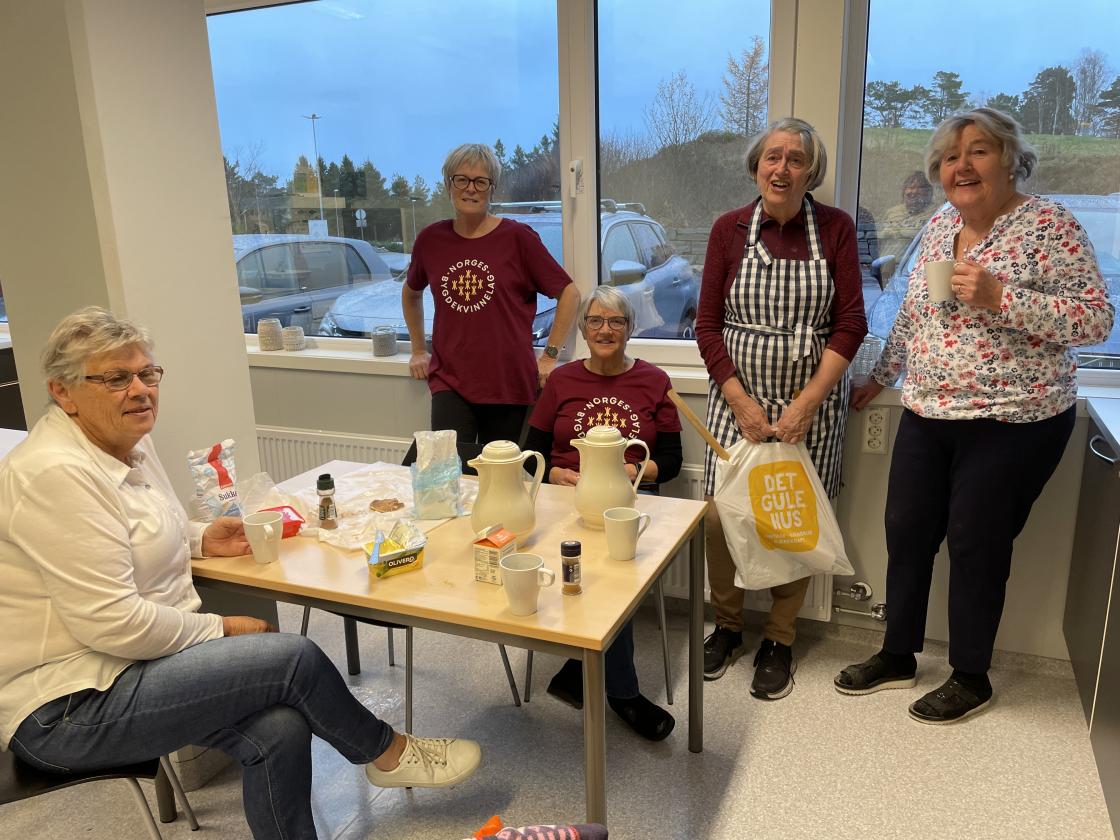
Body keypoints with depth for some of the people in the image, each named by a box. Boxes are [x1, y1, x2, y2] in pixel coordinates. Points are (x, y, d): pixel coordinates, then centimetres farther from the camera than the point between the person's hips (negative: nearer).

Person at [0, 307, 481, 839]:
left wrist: (199, 540, 6)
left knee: (278, 727, -12)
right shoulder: (57, 475, -23)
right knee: (296, 659, -17)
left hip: (127, 661, 9)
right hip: (65, 712, -8)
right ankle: (386, 754, 10)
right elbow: (111, 622, -26)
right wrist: (218, 629, -13)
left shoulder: (129, 444, 6)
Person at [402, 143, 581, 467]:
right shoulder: (431, 239, 7)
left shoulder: (518, 237, -3)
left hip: (511, 382, -1)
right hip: (450, 382, 2)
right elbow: (411, 293, 26)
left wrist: (550, 355, -3)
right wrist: (418, 350, 21)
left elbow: (569, 292, 1)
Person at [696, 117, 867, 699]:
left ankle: (779, 639, 24)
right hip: (738, 396, 1)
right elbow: (707, 324, 0)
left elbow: (850, 325, -5)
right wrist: (741, 403, -9)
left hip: (812, 401, 0)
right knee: (720, 514, -2)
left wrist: (806, 403, -13)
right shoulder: (730, 228, 0)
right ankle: (726, 624, 23)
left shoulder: (835, 228, -2)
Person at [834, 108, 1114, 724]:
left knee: (975, 546, 4)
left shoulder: (1047, 224, -11)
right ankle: (897, 656, 30)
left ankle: (971, 679, 26)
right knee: (906, 532, 11)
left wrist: (998, 296, -24)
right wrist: (880, 377, 23)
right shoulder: (939, 226, 8)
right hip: (928, 414, 6)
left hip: (1011, 423, -6)